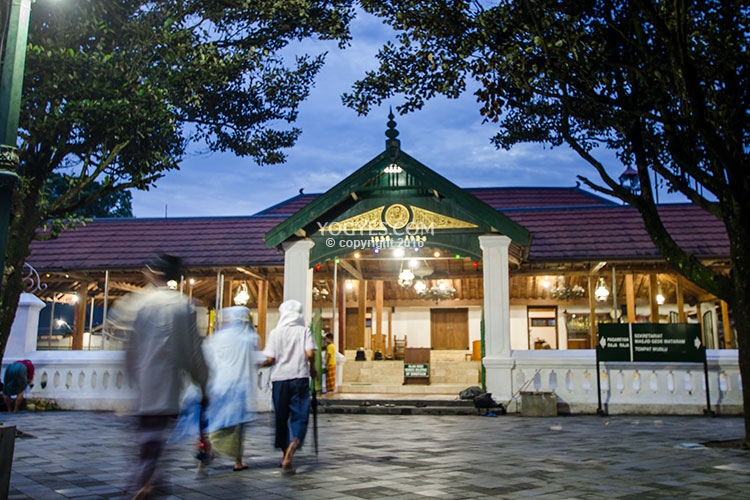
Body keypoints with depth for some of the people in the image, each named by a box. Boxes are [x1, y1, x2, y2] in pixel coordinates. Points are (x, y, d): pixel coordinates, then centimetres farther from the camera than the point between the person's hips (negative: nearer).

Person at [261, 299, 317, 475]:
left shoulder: (275, 333, 1)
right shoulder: (304, 331, 2)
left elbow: (270, 359, -5)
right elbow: (310, 353, -10)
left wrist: (259, 364, 15)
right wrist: (312, 368, 8)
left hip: (279, 378, 1)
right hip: (300, 377, 0)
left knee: (281, 418, 14)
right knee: (299, 416, 2)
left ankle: (286, 455, 24)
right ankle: (293, 445, -27)